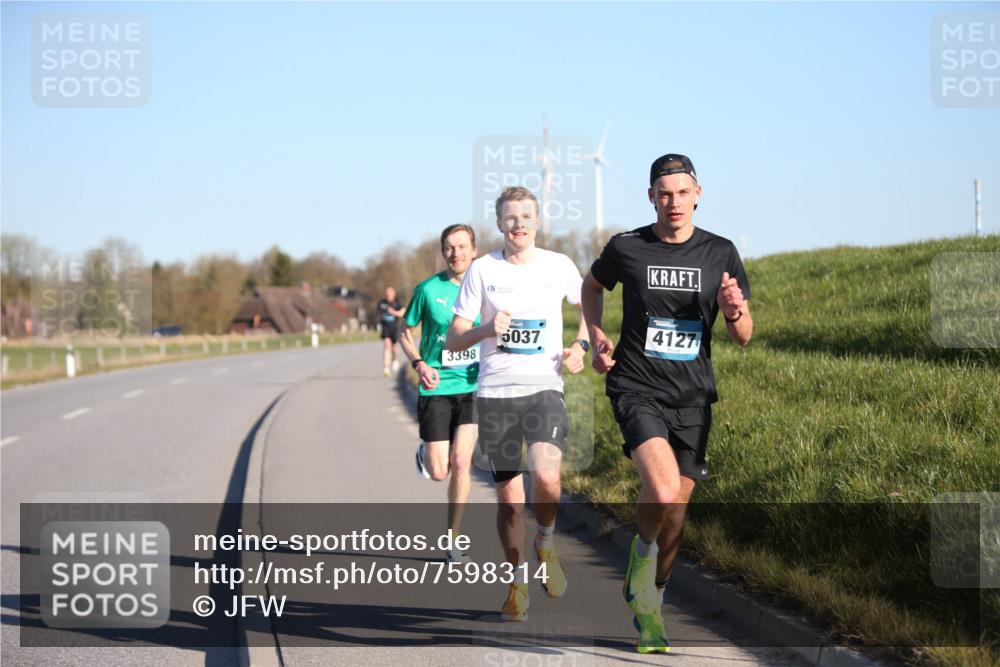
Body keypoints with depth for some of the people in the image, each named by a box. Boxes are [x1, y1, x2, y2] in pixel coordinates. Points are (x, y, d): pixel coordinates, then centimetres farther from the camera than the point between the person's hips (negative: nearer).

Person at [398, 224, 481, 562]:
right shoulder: (428, 290, -3)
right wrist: (419, 363, -10)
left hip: (473, 386, 0)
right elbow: (405, 332, 8)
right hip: (437, 387, 0)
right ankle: (425, 452, 36)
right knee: (438, 472, -3)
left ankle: (453, 539, 4)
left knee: (460, 462, -12)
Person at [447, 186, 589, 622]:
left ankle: (545, 545, 5)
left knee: (546, 476, -25)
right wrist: (487, 330, -17)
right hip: (495, 393, 1)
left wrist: (580, 346, 5)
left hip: (544, 389, -1)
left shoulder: (559, 266, 4)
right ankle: (517, 583, 22)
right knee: (509, 498, 3)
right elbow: (453, 339, 3)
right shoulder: (482, 270, 2)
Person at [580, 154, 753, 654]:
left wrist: (734, 311, -16)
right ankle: (642, 555, 4)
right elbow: (592, 285, 21)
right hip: (637, 388, -3)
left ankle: (648, 606, 27)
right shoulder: (626, 248, -1)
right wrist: (597, 335, 5)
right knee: (662, 489, -26)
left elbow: (743, 337, 6)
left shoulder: (720, 254, 3)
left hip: (693, 396, 3)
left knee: (675, 511, 6)